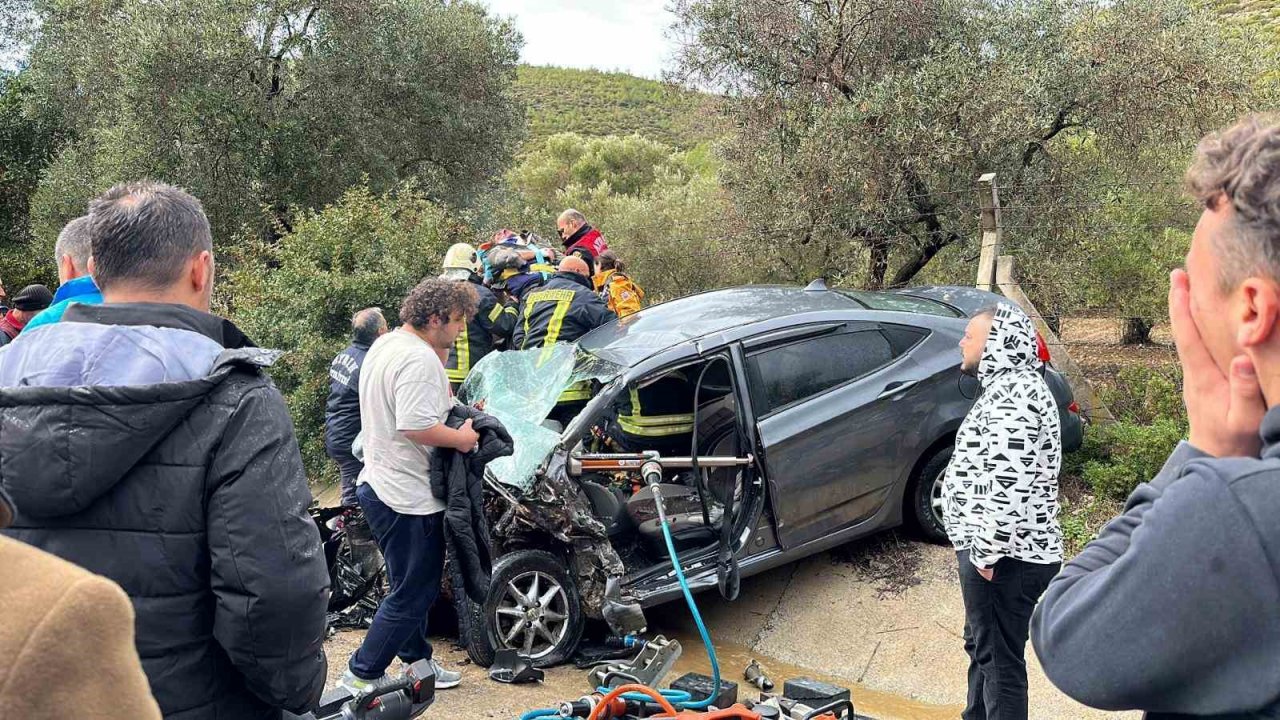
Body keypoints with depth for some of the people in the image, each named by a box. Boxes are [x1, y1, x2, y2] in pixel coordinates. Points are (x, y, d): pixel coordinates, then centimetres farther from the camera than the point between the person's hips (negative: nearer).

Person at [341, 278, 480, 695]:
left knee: (414, 587, 22)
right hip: (409, 496, -11)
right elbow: (416, 427, -30)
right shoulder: (420, 358, -21)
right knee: (411, 596, 2)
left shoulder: (384, 345, 11)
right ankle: (361, 675, 12)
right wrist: (461, 438, -16)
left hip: (380, 485, 11)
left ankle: (417, 661, 34)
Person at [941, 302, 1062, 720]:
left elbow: (1009, 485, -28)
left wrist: (986, 551, -22)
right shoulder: (1008, 387, 15)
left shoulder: (1012, 392, -20)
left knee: (999, 661, 0)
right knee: (982, 648, 23)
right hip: (1006, 552, 11)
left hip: (1004, 556, -11)